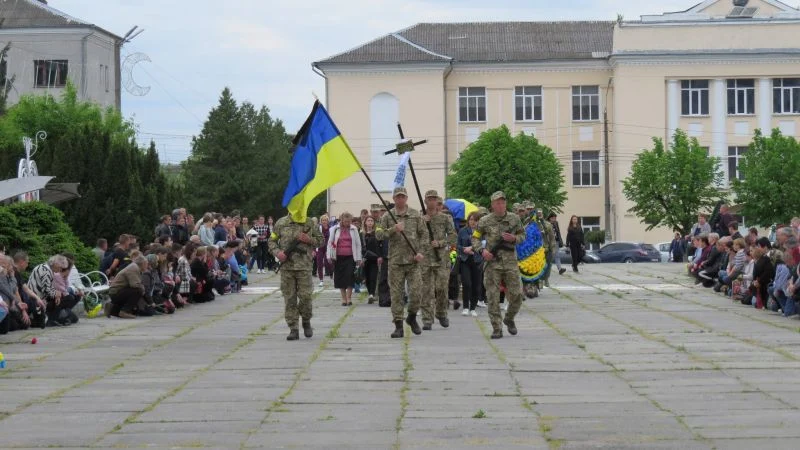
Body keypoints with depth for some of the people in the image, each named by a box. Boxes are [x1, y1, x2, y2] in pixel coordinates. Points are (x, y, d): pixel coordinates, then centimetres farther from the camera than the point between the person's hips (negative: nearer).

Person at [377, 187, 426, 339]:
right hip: (395, 261, 0)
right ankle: (398, 325, 7)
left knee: (416, 291, -4)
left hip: (413, 260, 0)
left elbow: (424, 234, 7)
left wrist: (421, 252, -4)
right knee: (396, 293, 1)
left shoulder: (416, 215, 7)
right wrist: (393, 229, -15)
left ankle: (412, 318, 21)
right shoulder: (387, 216, 6)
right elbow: (379, 235, 0)